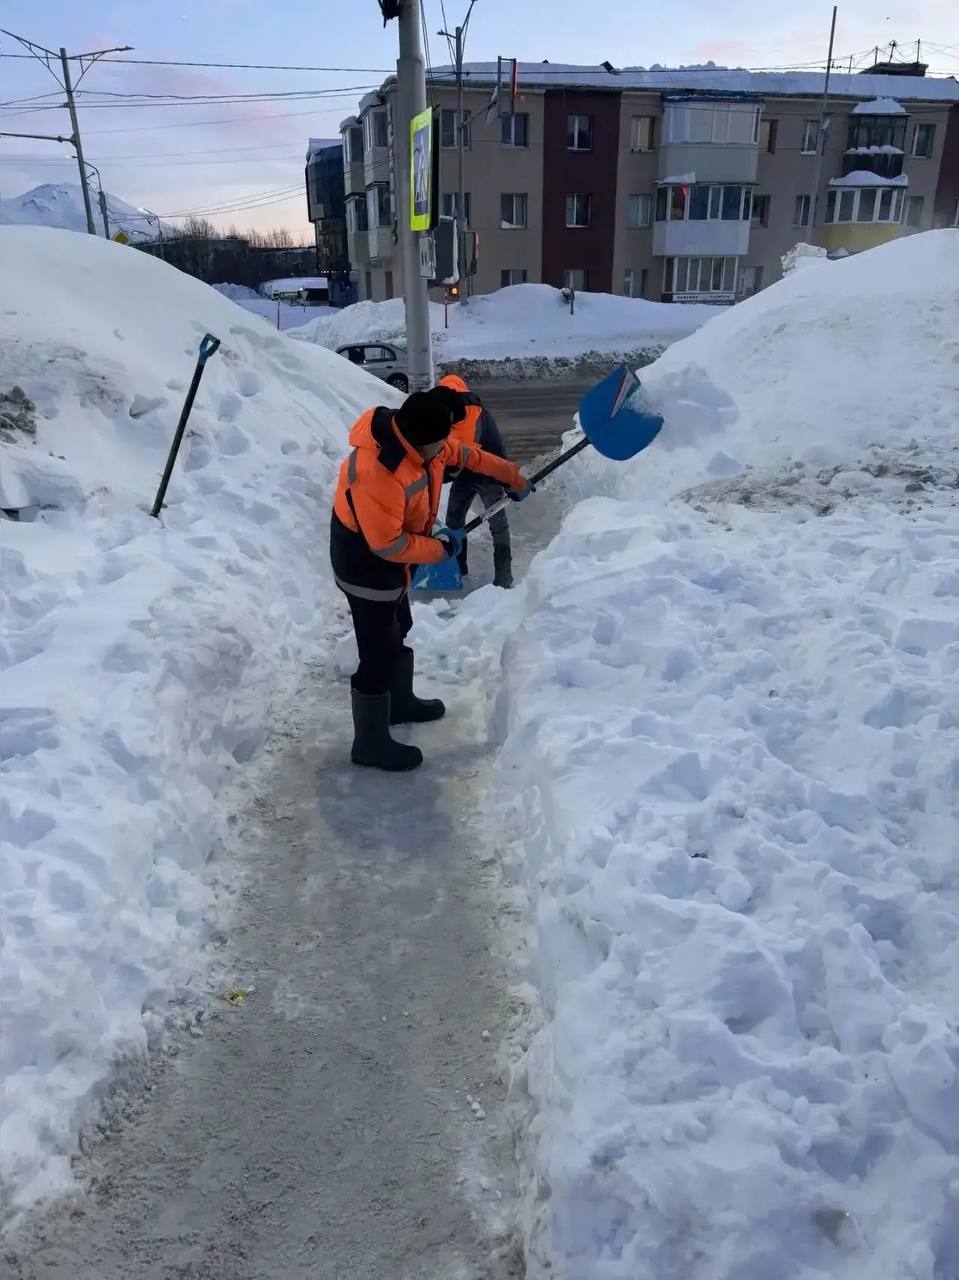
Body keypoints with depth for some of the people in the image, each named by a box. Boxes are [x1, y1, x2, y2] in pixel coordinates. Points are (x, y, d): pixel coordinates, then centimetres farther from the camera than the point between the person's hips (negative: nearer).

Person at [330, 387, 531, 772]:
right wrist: (441, 548, -17)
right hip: (367, 566, -10)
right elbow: (388, 544, -31)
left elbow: (465, 454, 12)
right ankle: (370, 743, 14)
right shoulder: (378, 473, -36)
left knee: (399, 632, 25)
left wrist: (511, 475, 22)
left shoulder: (419, 441, -7)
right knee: (379, 653, -1)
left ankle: (400, 702, 48)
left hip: (389, 563, 10)